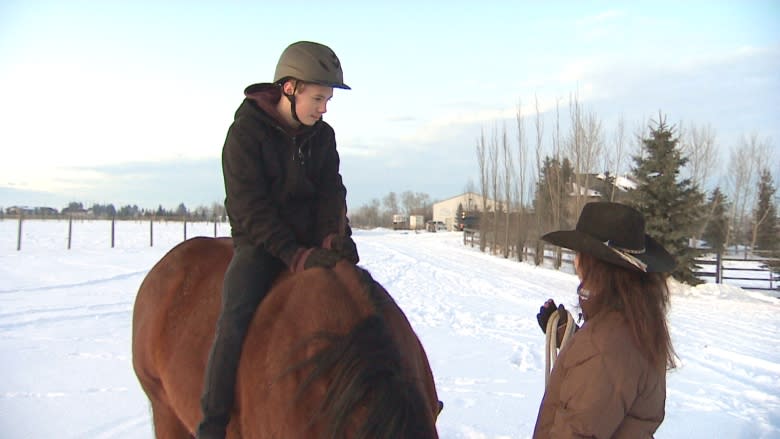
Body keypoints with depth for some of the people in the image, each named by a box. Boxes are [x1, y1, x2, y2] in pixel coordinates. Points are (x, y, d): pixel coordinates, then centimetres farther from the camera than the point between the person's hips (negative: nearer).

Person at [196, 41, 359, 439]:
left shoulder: (323, 136, 5)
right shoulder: (246, 131, -12)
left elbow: (331, 193, 2)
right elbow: (250, 207, -17)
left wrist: (334, 236, -19)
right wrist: (295, 256, -25)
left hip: (311, 241, 5)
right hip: (260, 242, -5)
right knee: (235, 316, -25)